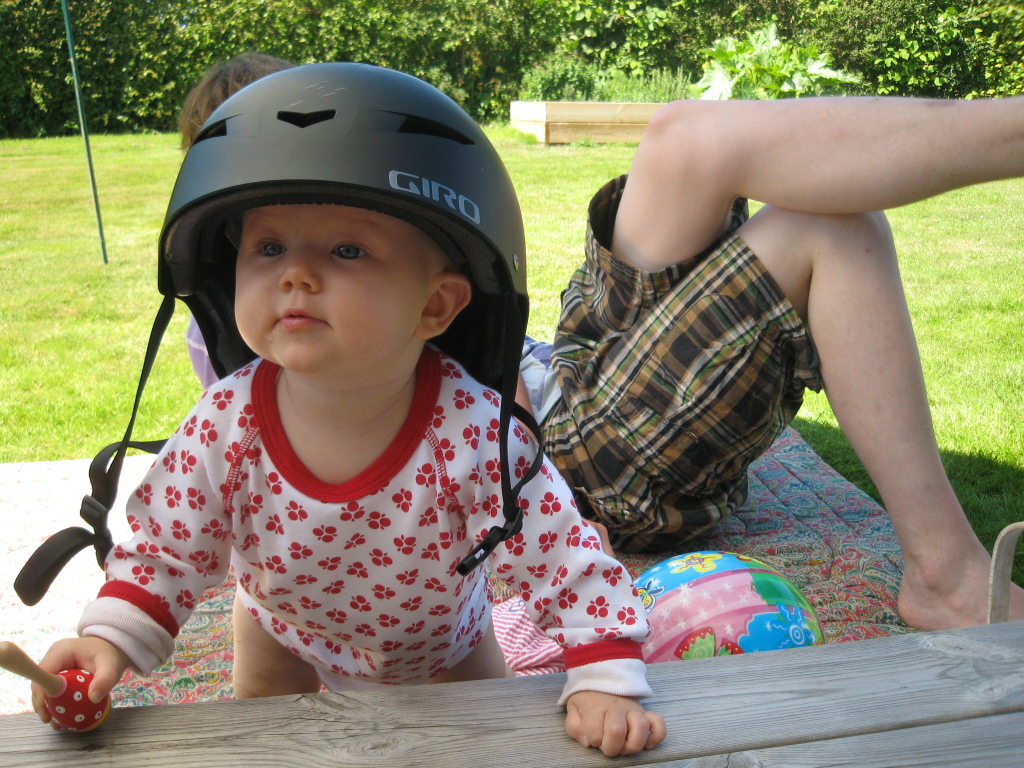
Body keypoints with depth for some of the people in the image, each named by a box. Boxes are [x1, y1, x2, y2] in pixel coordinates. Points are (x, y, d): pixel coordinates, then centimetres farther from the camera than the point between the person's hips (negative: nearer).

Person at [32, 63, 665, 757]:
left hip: (440, 635, 0)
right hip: (284, 627, 1)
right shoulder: (224, 428, -32)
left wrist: (606, 683, -38)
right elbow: (163, 550, -16)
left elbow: (568, 563, -31)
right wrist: (109, 638, -29)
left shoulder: (474, 437, -40)